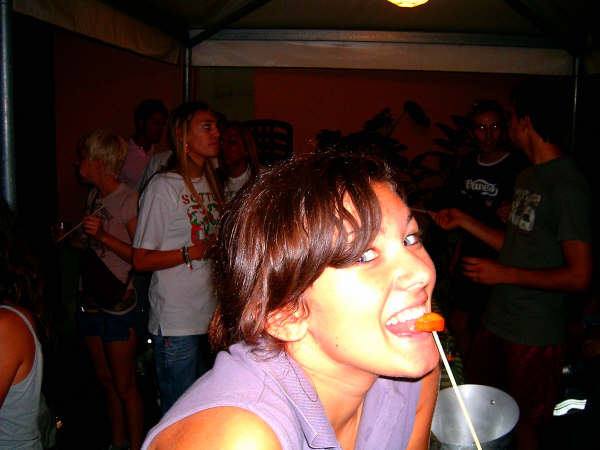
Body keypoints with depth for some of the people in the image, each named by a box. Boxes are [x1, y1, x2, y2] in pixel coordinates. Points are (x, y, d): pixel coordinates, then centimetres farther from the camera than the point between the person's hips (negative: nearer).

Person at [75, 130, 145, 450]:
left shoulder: (129, 200, -15)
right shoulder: (94, 195, 9)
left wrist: (103, 236, -26)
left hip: (119, 305, -8)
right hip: (92, 300, 8)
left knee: (124, 386, 2)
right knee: (105, 379, 17)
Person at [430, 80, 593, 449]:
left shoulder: (568, 185, -18)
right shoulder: (528, 176, 11)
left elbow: (579, 276, -20)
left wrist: (505, 274, -18)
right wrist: (464, 221, 17)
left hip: (535, 335, -8)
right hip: (499, 321, 8)